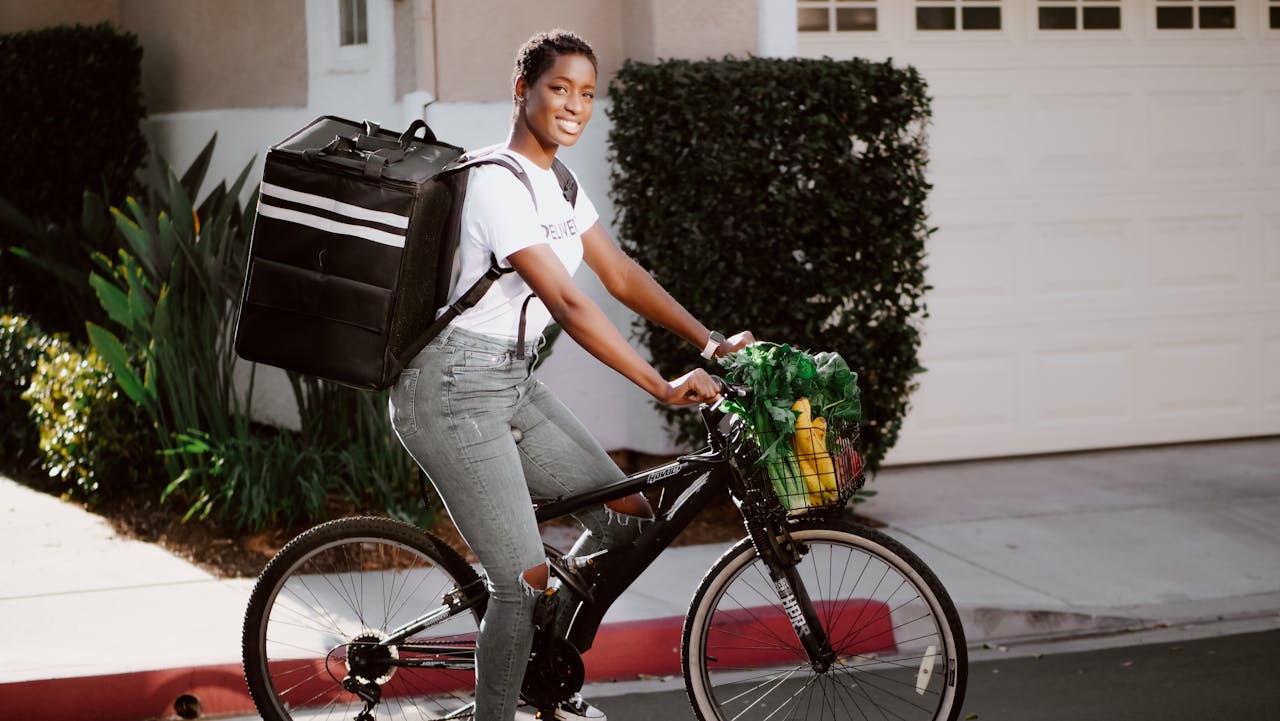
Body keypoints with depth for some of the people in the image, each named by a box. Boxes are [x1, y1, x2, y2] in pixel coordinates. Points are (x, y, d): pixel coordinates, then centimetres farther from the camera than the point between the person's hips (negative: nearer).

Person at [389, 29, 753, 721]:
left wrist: (711, 342, 0)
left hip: (514, 380, 9)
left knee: (626, 515, 7)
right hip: (454, 390, -9)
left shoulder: (558, 183, 11)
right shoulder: (498, 184, -19)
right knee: (526, 577, -11)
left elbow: (621, 274, 11)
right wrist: (665, 387, -25)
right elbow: (568, 305, -24)